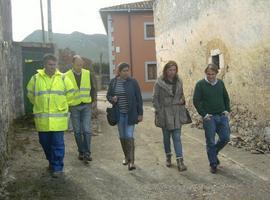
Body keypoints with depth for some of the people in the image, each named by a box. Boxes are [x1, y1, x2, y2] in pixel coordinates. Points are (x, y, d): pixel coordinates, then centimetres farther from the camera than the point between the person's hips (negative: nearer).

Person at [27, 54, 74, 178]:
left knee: (58, 143, -3)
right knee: (45, 142, 12)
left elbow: (70, 93, 10)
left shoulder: (63, 78, 0)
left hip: (58, 117, -2)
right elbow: (30, 94, 16)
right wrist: (39, 105, 14)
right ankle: (51, 161, 34)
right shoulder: (35, 78, 2)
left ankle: (58, 167, 7)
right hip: (41, 118, 2)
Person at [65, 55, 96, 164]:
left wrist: (92, 100, 6)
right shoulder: (66, 76, -5)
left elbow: (92, 88, 12)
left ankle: (87, 153, 0)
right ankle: (81, 152, 21)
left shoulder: (88, 73, 3)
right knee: (77, 131, 8)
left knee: (87, 130, -6)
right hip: (74, 107, -1)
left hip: (86, 106, 1)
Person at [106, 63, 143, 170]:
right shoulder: (113, 82, 1)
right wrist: (112, 99, -13)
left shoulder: (133, 82, -6)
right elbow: (108, 95, 11)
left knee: (129, 136, -9)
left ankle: (131, 161, -4)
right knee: (122, 136, 12)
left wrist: (140, 113, -4)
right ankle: (126, 156, 31)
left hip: (130, 114, -3)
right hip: (119, 114, 3)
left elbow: (139, 98, -3)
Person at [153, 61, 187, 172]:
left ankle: (180, 161, -3)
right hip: (165, 112, -2)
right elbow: (155, 99, -5)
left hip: (176, 112, 2)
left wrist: (182, 100, 3)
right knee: (166, 136, 11)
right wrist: (158, 113, -10)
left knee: (177, 137, -2)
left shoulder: (179, 81, 6)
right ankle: (168, 157, 30)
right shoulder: (159, 82, -7)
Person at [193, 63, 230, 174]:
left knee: (225, 138, 4)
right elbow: (196, 101, -6)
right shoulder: (200, 84, -6)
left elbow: (226, 97, 17)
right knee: (210, 142, 2)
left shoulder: (220, 83, 7)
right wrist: (203, 114, -12)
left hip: (222, 116, 4)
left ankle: (214, 153, 31)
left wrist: (227, 110, 4)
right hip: (209, 117, -4)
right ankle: (213, 164, 16)